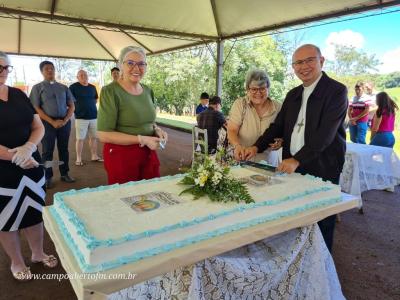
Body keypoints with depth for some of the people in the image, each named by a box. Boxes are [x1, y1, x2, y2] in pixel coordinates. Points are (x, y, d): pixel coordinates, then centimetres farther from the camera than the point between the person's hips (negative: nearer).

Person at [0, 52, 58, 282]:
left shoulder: (19, 95, 5)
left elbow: (38, 127, 4)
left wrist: (28, 148, -14)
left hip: (32, 166, 5)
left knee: (35, 211, 15)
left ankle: (38, 253, 36)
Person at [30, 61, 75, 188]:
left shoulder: (63, 87, 10)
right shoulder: (37, 88, 2)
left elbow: (71, 106, 8)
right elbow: (36, 108, -5)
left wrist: (65, 120, -7)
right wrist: (52, 122, -14)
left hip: (65, 122, 3)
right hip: (47, 123, -2)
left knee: (64, 149, 9)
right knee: (47, 151, 3)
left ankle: (64, 174, 20)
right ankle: (48, 177, 12)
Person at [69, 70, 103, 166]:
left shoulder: (92, 87, 11)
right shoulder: (73, 87, -4)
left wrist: (89, 105, 11)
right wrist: (78, 107, -6)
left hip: (93, 116, 5)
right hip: (81, 117, -5)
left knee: (94, 137, 9)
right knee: (80, 138, 0)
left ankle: (94, 156, 21)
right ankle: (78, 158, 10)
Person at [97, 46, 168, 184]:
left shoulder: (148, 91, 6)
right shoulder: (110, 91, -13)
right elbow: (103, 134, -17)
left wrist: (156, 129, -1)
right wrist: (141, 139, -20)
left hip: (149, 154, 6)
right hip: (121, 156, -6)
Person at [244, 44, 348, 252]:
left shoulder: (336, 91, -9)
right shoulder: (293, 95, 12)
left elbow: (325, 133, -19)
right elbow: (278, 125, 13)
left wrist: (297, 159, -26)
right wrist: (257, 146, -2)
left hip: (322, 168, -5)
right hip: (292, 166, 6)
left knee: (321, 224, 7)